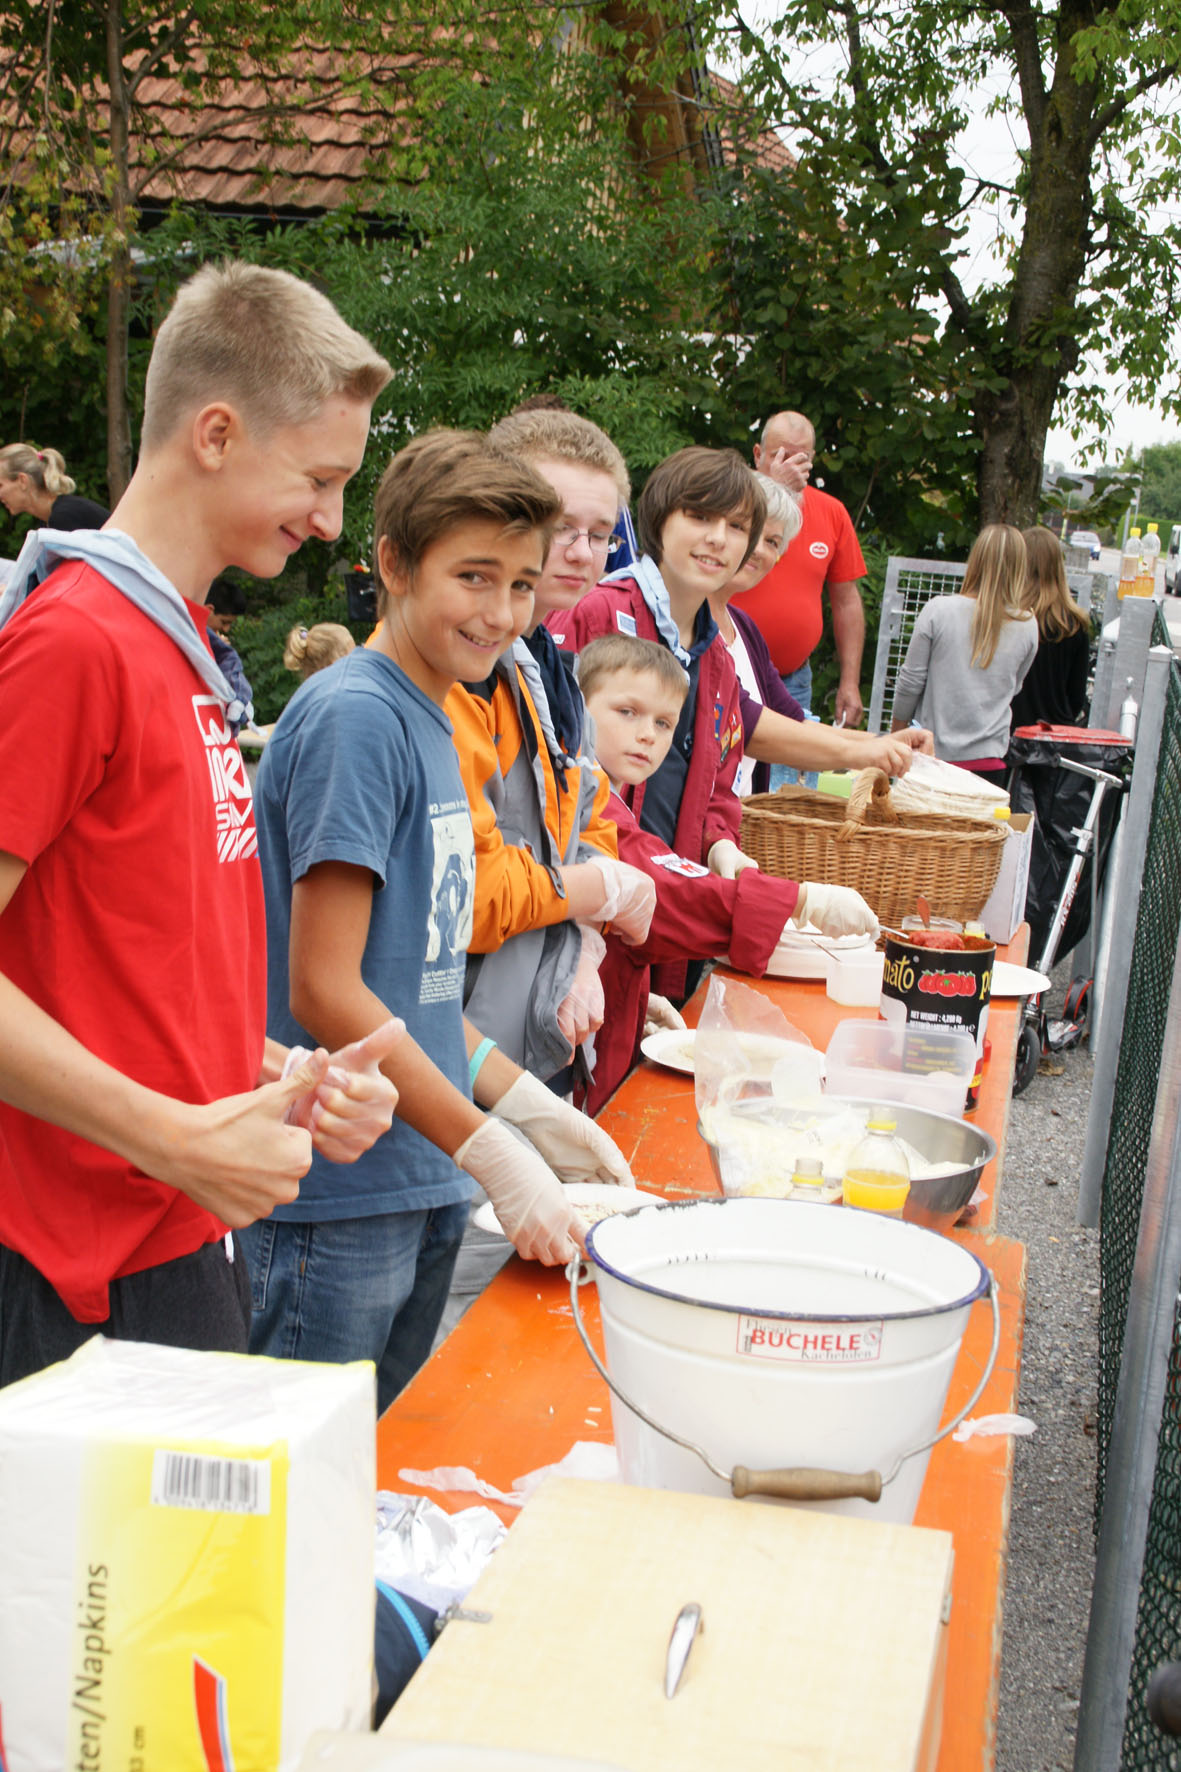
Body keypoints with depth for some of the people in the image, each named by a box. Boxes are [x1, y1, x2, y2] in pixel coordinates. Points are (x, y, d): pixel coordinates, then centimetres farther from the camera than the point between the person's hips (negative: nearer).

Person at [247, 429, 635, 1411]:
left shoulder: (428, 720, 10)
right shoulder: (353, 716, -16)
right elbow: (323, 991, -20)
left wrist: (530, 1108, 8)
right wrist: (494, 1155, -16)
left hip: (424, 1184, 9)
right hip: (337, 1198, -9)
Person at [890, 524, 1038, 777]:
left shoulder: (938, 611, -9)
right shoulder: (1027, 626, -2)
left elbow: (910, 681, -3)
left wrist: (896, 734, 10)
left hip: (934, 752, -2)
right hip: (989, 757, 2)